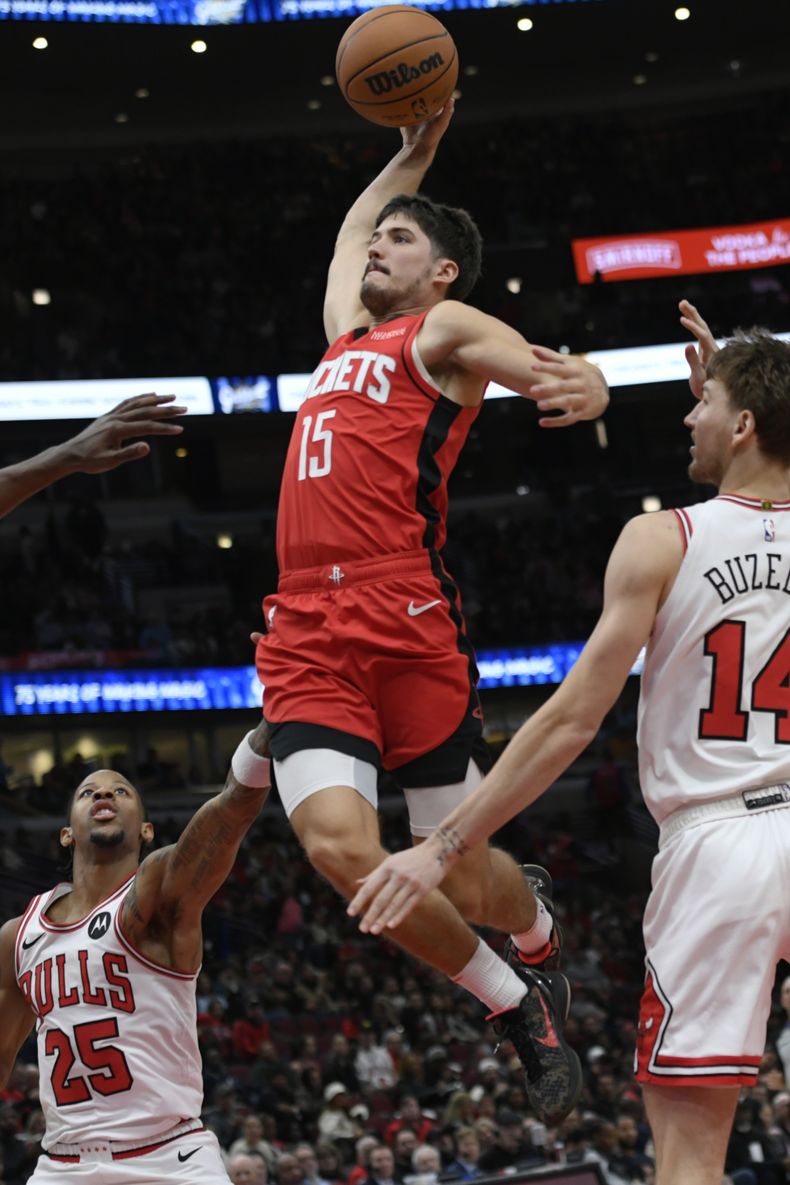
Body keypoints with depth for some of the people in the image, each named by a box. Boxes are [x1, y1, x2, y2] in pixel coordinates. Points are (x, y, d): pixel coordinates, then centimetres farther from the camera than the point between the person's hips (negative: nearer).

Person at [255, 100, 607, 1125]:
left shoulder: (444, 331, 6)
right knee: (337, 844, -15)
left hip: (407, 626, -5)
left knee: (462, 872, 0)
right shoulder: (348, 334, 26)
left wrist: (583, 387, -36)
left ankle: (542, 954, 38)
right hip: (306, 637, 6)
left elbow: (544, 367, -15)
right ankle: (515, 1006, 7)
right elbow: (347, 232, 47)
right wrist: (414, 153, 47)